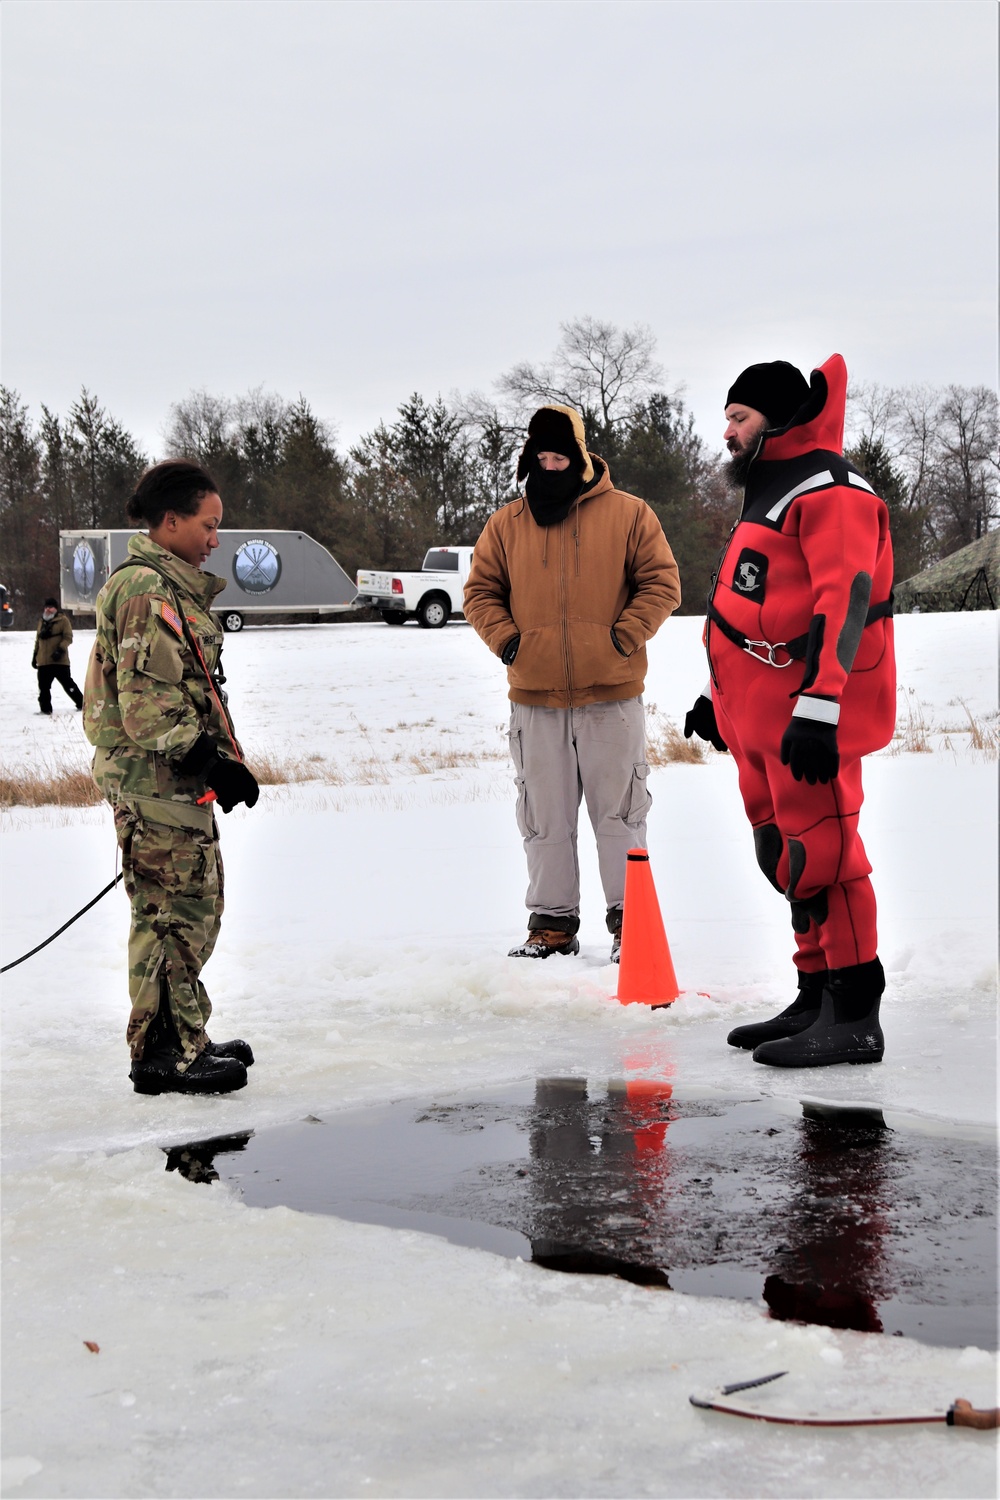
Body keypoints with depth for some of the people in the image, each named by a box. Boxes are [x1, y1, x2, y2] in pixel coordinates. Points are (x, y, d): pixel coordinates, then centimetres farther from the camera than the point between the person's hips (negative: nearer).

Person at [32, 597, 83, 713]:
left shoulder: (63, 620, -2)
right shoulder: (42, 622, 17)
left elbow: (68, 637, -9)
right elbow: (38, 640, 24)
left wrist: (60, 649, -21)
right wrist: (35, 656, 22)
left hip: (59, 660, -6)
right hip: (43, 662, 6)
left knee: (67, 684, -3)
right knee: (43, 686, 6)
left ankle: (81, 703, 8)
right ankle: (45, 708, 14)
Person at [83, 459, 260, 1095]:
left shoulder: (173, 588, 18)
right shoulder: (146, 591, -16)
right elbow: (148, 703, -22)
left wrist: (219, 759, 21)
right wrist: (210, 762, -21)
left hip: (178, 780, 11)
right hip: (156, 780, -11)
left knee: (194, 905, 15)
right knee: (177, 910, -7)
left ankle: (184, 1040, 24)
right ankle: (167, 1055, 0)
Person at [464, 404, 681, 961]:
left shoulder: (628, 514, 0)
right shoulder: (507, 525, 7)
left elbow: (661, 583, 1)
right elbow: (481, 590, 13)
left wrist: (624, 636, -10)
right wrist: (505, 638, -3)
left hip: (611, 695, -2)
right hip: (535, 699, 3)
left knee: (620, 814, 3)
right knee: (545, 819, 8)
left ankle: (629, 921, 11)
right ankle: (552, 922, 17)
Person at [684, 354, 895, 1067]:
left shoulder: (828, 489, -11)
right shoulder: (767, 491, 22)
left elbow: (843, 600, -22)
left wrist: (818, 707, -29)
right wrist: (722, 695, 29)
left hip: (811, 713, -10)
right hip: (761, 713, 10)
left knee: (820, 854, -11)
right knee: (789, 855, 12)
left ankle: (853, 1018, -9)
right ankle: (817, 998, 19)